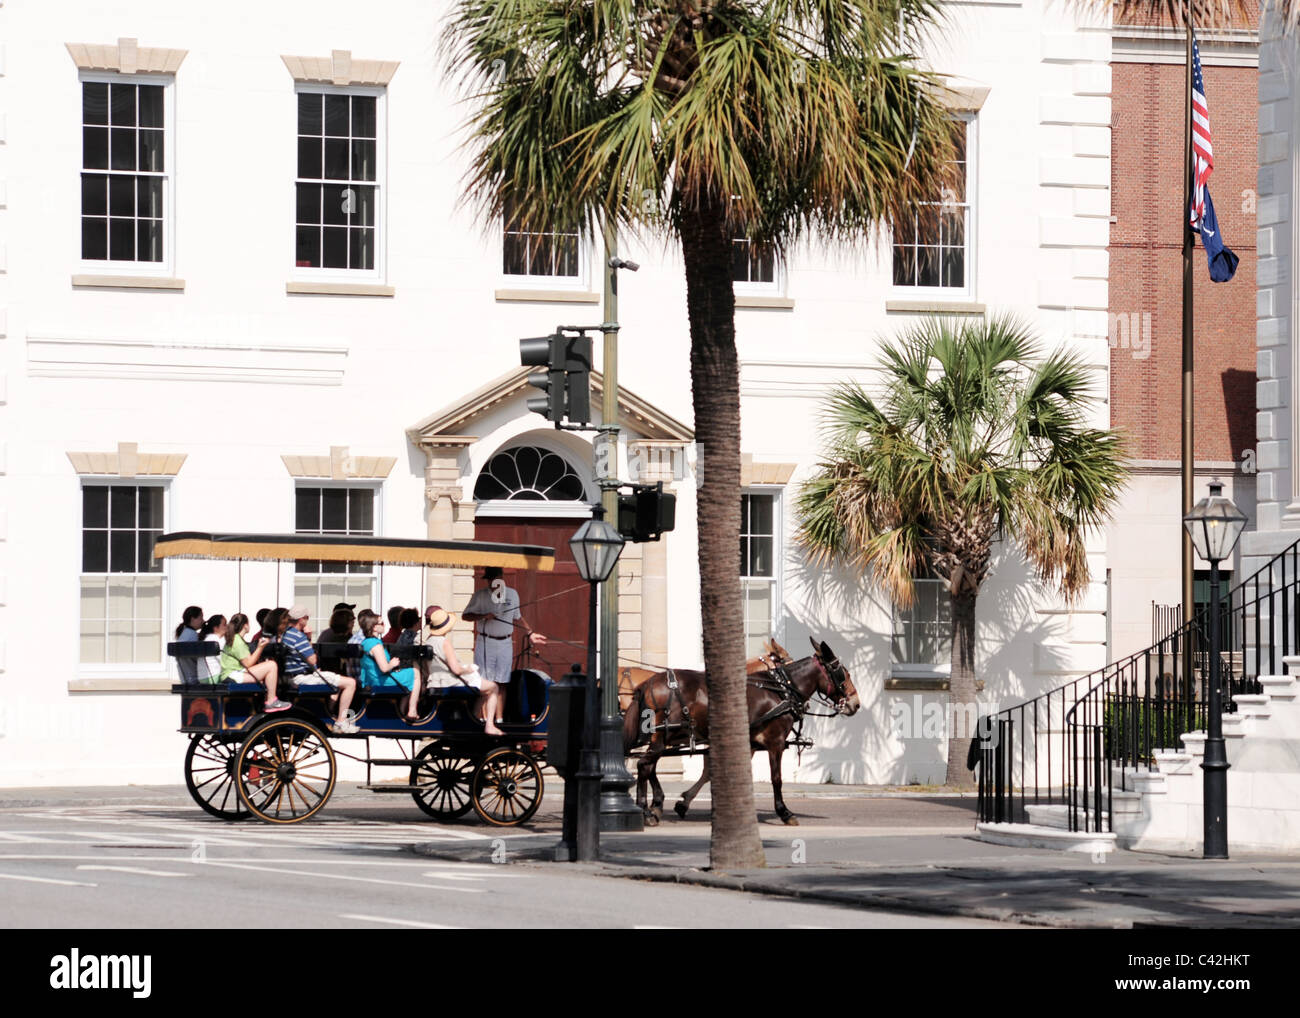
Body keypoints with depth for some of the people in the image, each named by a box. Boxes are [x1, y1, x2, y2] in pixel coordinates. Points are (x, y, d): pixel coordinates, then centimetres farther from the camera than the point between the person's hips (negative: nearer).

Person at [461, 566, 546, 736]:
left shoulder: (512, 594, 11)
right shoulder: (480, 595, 1)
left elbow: (517, 618, 23)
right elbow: (466, 615, 3)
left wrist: (530, 633, 21)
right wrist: (483, 616, -14)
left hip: (505, 644, 3)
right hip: (485, 643, -3)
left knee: (501, 684, 2)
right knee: (487, 684, -8)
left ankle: (498, 720, 4)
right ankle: (485, 719, -6)